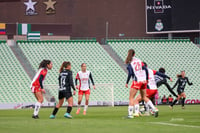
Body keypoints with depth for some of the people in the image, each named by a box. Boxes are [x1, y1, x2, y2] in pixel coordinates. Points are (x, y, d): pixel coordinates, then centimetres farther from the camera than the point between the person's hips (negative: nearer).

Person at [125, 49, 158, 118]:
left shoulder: (129, 62, -6)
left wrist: (127, 82, -9)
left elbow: (130, 73, -15)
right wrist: (146, 79, 13)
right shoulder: (139, 60, 10)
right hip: (143, 81, 6)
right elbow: (146, 69, 6)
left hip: (137, 81, -6)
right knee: (144, 97, 20)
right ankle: (155, 109, 13)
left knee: (131, 98, 0)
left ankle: (130, 114, -7)